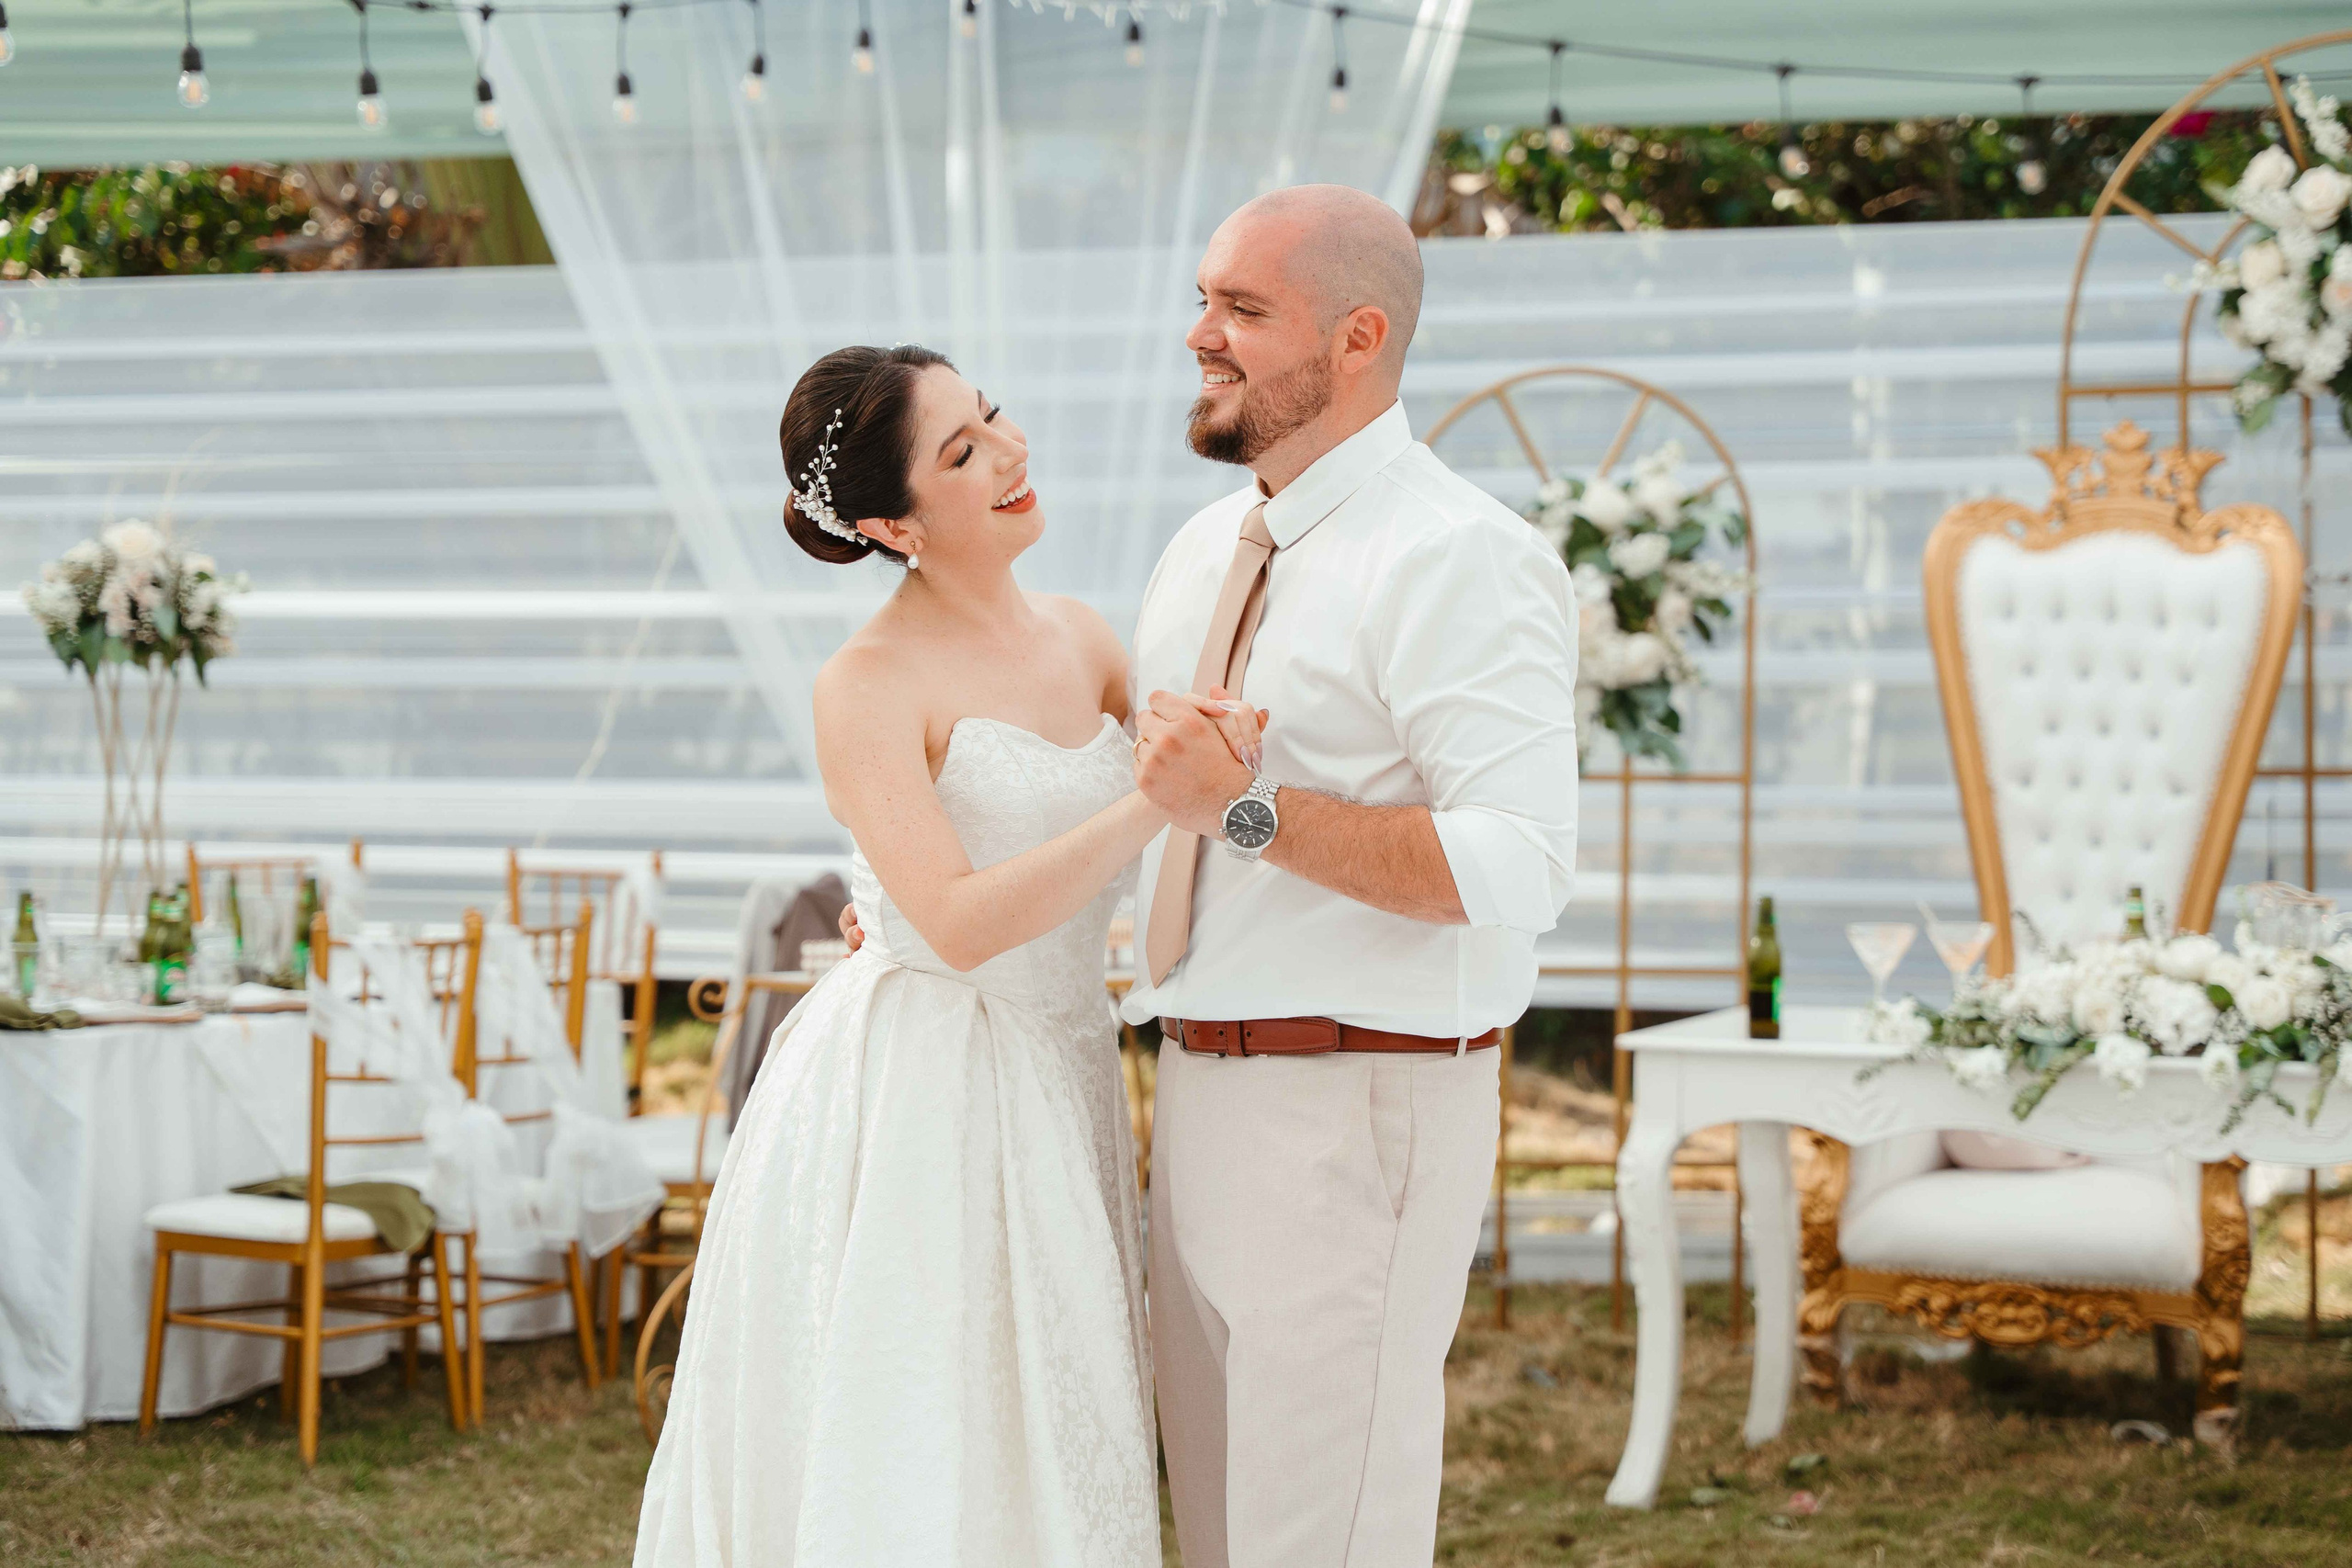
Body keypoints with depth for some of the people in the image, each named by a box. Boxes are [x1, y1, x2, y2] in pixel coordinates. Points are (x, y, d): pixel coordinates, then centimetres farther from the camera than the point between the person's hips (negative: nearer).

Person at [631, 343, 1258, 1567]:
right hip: (912, 1097, -6)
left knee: (1040, 1459, 11)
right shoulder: (870, 684, -11)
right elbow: (963, 924, -20)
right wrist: (1154, 805, -24)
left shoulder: (1082, 640, 8)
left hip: (1055, 1089, 6)